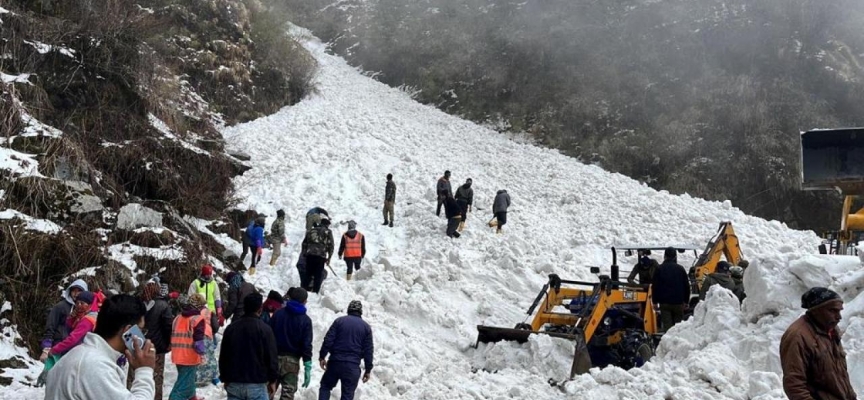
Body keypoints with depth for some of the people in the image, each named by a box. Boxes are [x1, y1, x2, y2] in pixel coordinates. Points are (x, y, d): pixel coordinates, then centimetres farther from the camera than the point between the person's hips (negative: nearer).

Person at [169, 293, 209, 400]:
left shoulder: (178, 318, 12)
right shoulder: (198, 319, -13)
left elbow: (174, 336, 18)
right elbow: (199, 340, -18)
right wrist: (202, 352, -5)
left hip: (178, 356, 8)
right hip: (190, 358, -8)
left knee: (188, 379, 29)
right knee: (183, 386, -5)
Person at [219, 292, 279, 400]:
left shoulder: (230, 328, 5)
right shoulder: (264, 329, -10)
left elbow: (223, 357, 11)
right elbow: (271, 358, -9)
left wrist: (225, 379, 20)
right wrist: (272, 380, 2)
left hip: (234, 383, 5)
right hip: (256, 384, -5)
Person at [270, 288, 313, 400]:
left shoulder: (278, 314, 2)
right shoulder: (305, 320, -5)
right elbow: (306, 345, -9)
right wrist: (308, 368, -8)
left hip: (274, 357, 3)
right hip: (292, 360, -2)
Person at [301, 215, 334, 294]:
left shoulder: (311, 230, 18)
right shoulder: (328, 232, 5)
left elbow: (304, 243, 19)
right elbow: (330, 245, 0)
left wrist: (303, 253, 25)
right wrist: (329, 258, 6)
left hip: (309, 255, 4)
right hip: (320, 256, -4)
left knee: (308, 274, 12)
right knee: (318, 276, 0)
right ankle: (315, 292, -4)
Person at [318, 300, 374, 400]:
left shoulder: (339, 321, 3)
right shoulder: (366, 327, 5)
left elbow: (328, 340, -4)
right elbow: (368, 350, 2)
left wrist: (322, 356, 4)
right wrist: (368, 369, 7)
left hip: (335, 362, 0)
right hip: (353, 366, 0)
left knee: (325, 386, 19)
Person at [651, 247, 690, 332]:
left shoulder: (660, 269, -1)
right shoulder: (680, 269, 2)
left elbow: (655, 286, 0)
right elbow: (687, 286, 5)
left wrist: (655, 301, 6)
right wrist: (686, 301, 14)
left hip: (664, 302, -1)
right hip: (678, 302, 1)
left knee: (667, 324, -2)